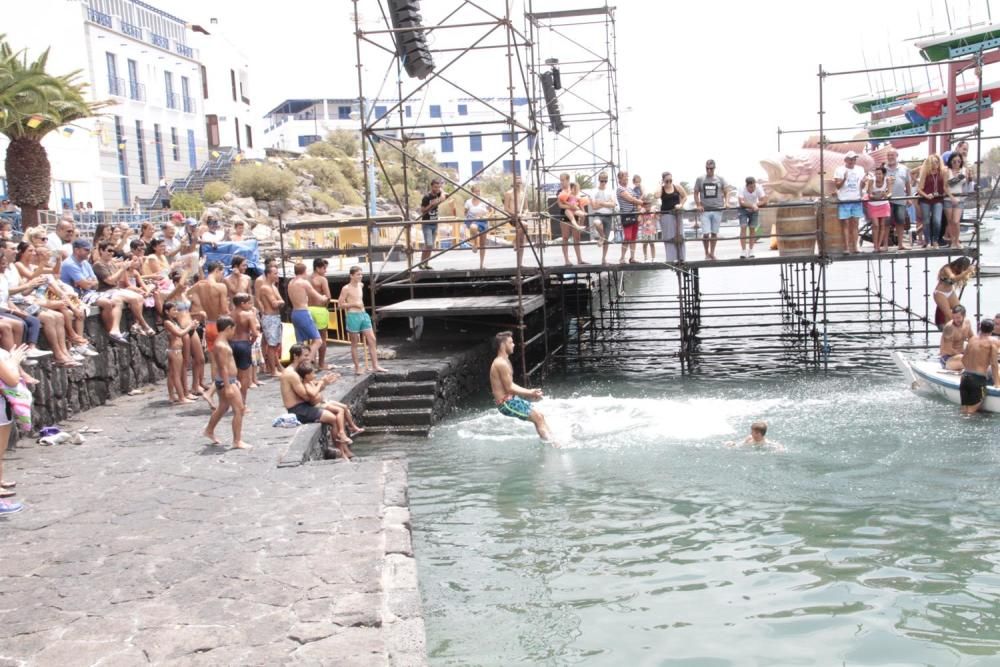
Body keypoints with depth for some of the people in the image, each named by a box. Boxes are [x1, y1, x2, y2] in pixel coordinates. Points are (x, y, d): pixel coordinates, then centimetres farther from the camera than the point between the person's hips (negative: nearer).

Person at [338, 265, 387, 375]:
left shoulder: (360, 285, 12)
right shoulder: (346, 289, -8)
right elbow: (339, 305, -9)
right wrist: (353, 304, -16)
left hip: (363, 314, 7)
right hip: (353, 316, -7)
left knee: (372, 340, -1)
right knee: (354, 343, 1)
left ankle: (375, 365, 1)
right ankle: (357, 367, 8)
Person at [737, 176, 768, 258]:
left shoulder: (758, 188, -21)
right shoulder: (742, 188, -27)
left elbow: (764, 201, -18)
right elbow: (741, 202, -36)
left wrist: (755, 205, -31)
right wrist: (752, 205, -44)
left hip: (754, 210, 2)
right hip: (743, 210, -2)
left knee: (752, 228, -1)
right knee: (743, 227, -14)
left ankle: (751, 251, 7)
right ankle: (743, 251, -12)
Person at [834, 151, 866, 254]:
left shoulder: (860, 169, 9)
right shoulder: (839, 170, -3)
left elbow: (861, 184, 16)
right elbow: (837, 186, -6)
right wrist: (844, 179, -23)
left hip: (856, 200, 4)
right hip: (844, 201, -4)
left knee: (855, 224, 4)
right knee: (845, 224, -2)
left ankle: (854, 247, 6)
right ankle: (846, 247, -1)